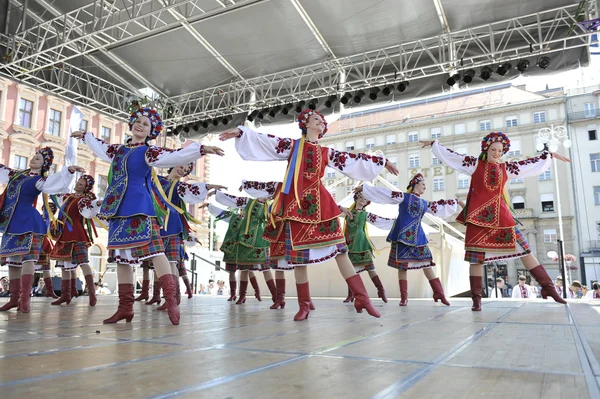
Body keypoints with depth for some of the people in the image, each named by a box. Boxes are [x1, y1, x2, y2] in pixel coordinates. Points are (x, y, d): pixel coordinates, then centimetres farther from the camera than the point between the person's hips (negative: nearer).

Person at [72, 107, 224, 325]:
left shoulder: (148, 152, -1)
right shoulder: (118, 150, 18)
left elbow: (176, 155, -15)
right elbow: (100, 147, 39)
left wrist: (202, 149, -27)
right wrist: (85, 136, 55)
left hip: (139, 207, -7)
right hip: (118, 208, 7)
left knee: (153, 248, -17)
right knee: (120, 254, 6)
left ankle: (171, 301, -20)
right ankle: (125, 307, 13)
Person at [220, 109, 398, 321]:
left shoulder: (327, 152, 19)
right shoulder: (292, 145, 14)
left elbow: (355, 160, 21)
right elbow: (265, 141, 5)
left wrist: (382, 162, 22)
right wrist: (240, 133, -5)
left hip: (318, 203, 2)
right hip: (295, 203, -1)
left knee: (339, 249, -6)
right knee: (298, 254, -1)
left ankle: (362, 298, -3)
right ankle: (304, 305, 9)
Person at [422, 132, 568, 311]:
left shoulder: (506, 168, 12)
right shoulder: (474, 164, 4)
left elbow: (532, 163, 22)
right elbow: (450, 155, 8)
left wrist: (551, 154, 25)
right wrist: (433, 143, 13)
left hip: (500, 214, 3)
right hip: (478, 214, -3)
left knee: (523, 248, 1)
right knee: (476, 255, -2)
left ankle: (548, 287, 10)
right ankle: (476, 298, 5)